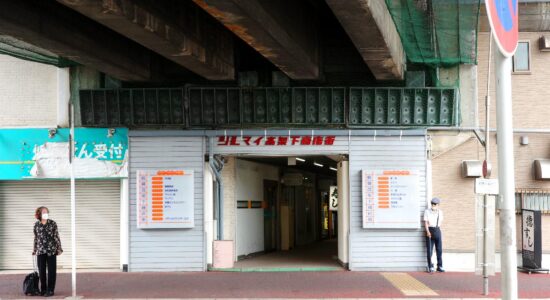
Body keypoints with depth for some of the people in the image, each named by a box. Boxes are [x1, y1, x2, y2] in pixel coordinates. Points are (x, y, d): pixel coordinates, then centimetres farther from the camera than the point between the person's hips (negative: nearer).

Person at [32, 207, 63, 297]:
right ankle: (43, 289, 17)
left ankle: (50, 290, 6)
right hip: (41, 251, 2)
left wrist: (59, 248, -4)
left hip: (51, 250, -2)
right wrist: (34, 250, 16)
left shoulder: (52, 223, -2)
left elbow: (56, 236, -1)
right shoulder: (37, 225, 4)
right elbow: (36, 238, 13)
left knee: (51, 271, 0)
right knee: (41, 271, 5)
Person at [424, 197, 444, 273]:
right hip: (430, 231, -3)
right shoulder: (427, 212, -2)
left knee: (439, 249, 1)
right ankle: (430, 267, 5)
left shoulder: (440, 212, 10)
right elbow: (426, 222, -7)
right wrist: (428, 232, -20)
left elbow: (440, 222, 17)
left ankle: (440, 267, 9)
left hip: (437, 231, 3)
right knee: (429, 250, -3)